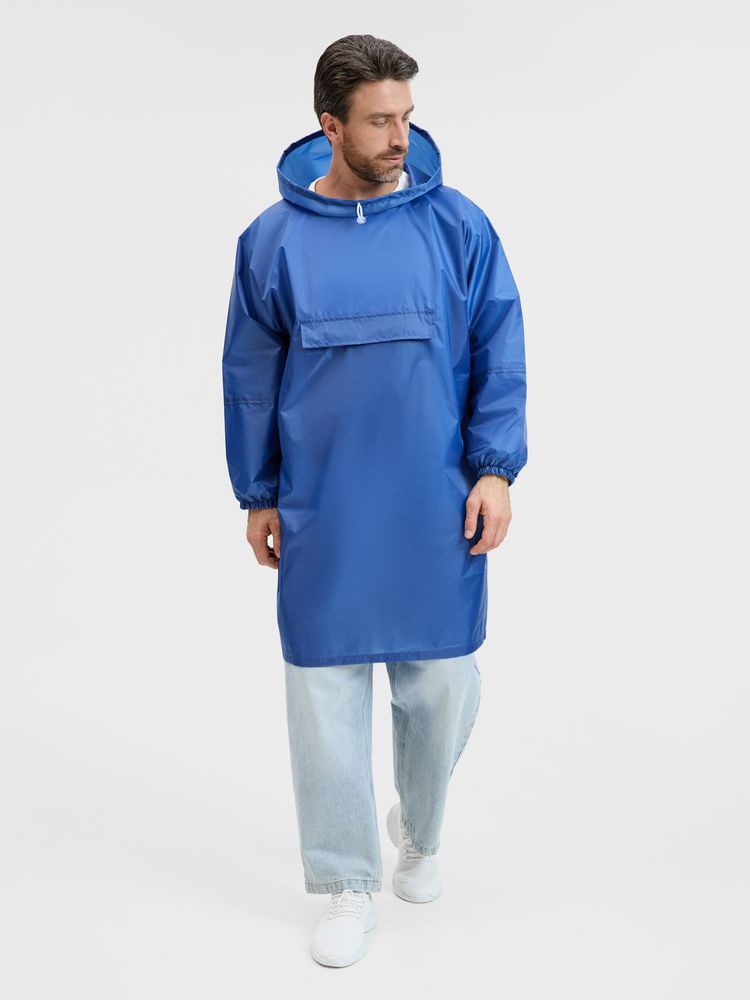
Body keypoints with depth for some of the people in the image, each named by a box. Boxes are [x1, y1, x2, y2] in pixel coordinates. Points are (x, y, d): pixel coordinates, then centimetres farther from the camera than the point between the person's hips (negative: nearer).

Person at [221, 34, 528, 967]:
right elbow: (250, 378, 7)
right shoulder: (273, 240, 1)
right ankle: (349, 884, 24)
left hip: (440, 517, 0)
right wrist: (258, 495, 7)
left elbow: (499, 356, 3)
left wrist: (495, 469, -6)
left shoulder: (458, 224, -1)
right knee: (328, 696, 6)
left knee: (441, 688, 10)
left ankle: (418, 835, 39)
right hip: (321, 521, 0)